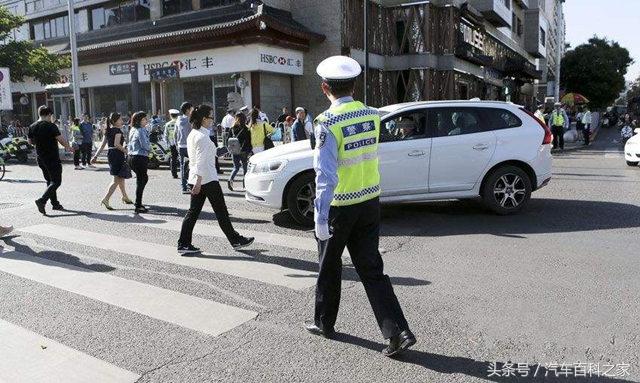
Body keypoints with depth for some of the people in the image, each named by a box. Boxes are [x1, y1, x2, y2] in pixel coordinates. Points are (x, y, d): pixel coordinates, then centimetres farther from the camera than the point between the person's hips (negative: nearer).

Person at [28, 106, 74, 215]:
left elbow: (30, 141, 16)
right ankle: (42, 201, -19)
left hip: (40, 158, 8)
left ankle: (55, 204, 21)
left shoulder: (32, 127, 6)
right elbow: (61, 140, -14)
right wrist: (68, 147, 4)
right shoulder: (51, 126, -15)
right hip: (52, 158, -7)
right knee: (56, 181, -3)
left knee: (50, 181, 17)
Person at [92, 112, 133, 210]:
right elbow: (117, 144, -24)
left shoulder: (108, 131, 12)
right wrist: (126, 151, -17)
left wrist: (96, 156, 14)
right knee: (117, 179, -4)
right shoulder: (118, 130, -12)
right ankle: (106, 199, -10)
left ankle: (125, 197, 32)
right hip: (117, 154, -9)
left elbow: (102, 145, 12)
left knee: (121, 177, 21)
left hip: (110, 154, 9)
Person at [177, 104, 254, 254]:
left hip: (196, 178, 9)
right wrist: (199, 181, -23)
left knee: (193, 211, 9)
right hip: (207, 179, -9)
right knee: (221, 211, 1)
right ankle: (236, 240, 13)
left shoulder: (192, 134, 13)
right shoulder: (202, 136, -16)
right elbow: (201, 161, -21)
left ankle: (183, 244, 9)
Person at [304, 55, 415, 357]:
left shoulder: (328, 123, -19)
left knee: (329, 267, 15)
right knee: (371, 269, 11)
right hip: (370, 202, 5)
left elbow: (326, 174, -25)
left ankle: (324, 323, 33)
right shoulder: (372, 116, 1)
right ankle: (398, 332, 7)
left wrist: (321, 218, -25)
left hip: (339, 207, -5)